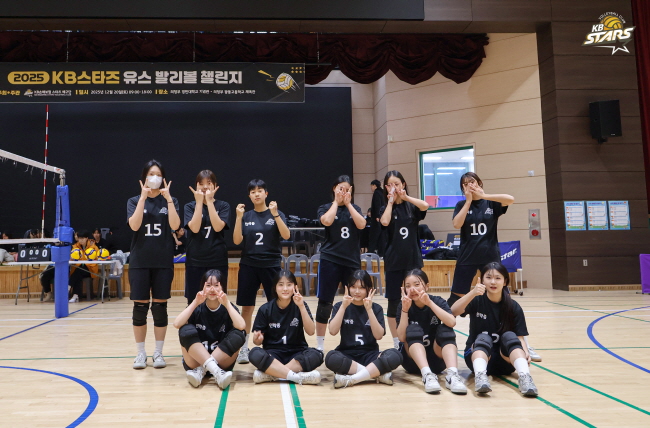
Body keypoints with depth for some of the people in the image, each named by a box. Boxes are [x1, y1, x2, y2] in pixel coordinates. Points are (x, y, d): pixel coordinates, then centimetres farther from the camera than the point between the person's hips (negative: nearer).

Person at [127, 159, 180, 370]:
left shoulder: (170, 201, 6)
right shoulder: (134, 201, 6)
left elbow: (175, 225, -11)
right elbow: (134, 225, -13)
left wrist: (168, 198, -14)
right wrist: (143, 197, -15)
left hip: (163, 261, 0)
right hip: (140, 261, 0)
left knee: (160, 306, 3)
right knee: (140, 307, 2)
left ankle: (158, 352, 14)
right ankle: (141, 353, 14)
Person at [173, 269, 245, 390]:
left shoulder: (228, 308, -1)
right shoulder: (197, 308, 1)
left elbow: (241, 326, -23)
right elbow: (177, 324, -19)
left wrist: (227, 303, -26)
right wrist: (195, 303, -23)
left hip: (222, 360, 0)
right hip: (196, 359, 0)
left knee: (237, 335, -24)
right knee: (186, 330, -24)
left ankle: (201, 371, -25)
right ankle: (216, 371, -36)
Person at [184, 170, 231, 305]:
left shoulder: (223, 206, 3)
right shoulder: (190, 206, 4)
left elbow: (218, 227, -14)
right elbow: (194, 228, -13)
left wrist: (209, 201, -13)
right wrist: (199, 202, -11)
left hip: (218, 261, 0)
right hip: (195, 261, 0)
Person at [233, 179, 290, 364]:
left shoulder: (277, 214, 1)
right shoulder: (246, 216, 5)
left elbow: (286, 235, -14)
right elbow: (237, 241, -4)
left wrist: (275, 214, -23)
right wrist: (239, 218, -14)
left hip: (271, 265, -1)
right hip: (249, 265, 2)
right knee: (246, 307, 4)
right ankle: (244, 348, 14)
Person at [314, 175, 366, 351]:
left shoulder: (355, 208, 11)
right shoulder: (325, 207, 4)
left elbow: (361, 225, -9)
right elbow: (326, 221, -19)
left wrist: (348, 203, -7)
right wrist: (336, 202, -8)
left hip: (352, 260, 3)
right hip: (330, 260, -2)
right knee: (325, 302, 0)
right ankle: (320, 344, 10)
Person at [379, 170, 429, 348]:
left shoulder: (411, 207, 5)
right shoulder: (385, 209, 4)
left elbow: (425, 206, -17)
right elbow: (385, 222, -18)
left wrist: (406, 197, -12)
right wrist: (391, 201, -10)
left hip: (413, 259, 1)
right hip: (393, 260, 0)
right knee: (393, 301, 4)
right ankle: (396, 342, 15)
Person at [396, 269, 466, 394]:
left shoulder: (438, 301, -7)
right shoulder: (403, 305, -7)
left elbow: (451, 323, -27)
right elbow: (401, 338, -18)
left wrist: (430, 303, -32)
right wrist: (404, 310, -27)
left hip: (436, 359, 0)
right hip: (413, 360, 0)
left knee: (445, 330, -24)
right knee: (413, 329, -27)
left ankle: (452, 375, -41)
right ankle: (427, 375, -44)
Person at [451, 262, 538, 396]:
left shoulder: (513, 307, 0)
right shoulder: (477, 300, -4)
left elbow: (519, 337, -5)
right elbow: (454, 311, -23)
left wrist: (525, 352, -27)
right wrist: (472, 293, -38)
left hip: (505, 360, 1)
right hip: (477, 353, -1)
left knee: (509, 336, -26)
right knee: (483, 338, -30)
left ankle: (524, 377, -43)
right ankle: (480, 376, -52)